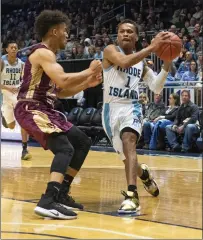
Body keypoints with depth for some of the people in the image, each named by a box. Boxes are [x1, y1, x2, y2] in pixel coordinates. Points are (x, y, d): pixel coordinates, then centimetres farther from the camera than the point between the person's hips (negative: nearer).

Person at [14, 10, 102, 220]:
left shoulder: (48, 55, 18)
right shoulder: (43, 53, -14)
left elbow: (60, 91, 24)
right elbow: (63, 80, -29)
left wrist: (87, 83, 14)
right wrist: (89, 71, -14)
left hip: (45, 109, 10)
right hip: (31, 110, -10)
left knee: (83, 143, 14)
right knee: (65, 148, -26)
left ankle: (61, 194, 16)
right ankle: (48, 202, -38)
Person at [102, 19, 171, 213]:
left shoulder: (141, 61, 11)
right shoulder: (110, 51, -4)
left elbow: (156, 88, 8)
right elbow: (124, 62, -26)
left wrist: (167, 64, -5)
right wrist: (152, 47, -28)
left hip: (131, 107, 1)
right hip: (111, 109, -1)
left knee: (128, 139, -31)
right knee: (126, 157, 9)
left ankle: (132, 195, -44)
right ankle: (144, 174, 48)